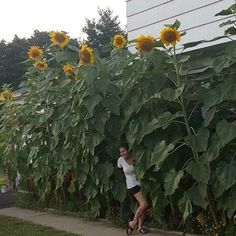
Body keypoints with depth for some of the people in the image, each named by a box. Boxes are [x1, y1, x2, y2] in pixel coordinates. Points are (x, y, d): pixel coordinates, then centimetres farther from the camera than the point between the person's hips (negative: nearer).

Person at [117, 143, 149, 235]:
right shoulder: (121, 160, -11)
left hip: (141, 182, 3)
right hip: (132, 185, -3)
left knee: (143, 206, 5)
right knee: (144, 204, -16)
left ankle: (140, 227, 20)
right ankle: (133, 223, 0)